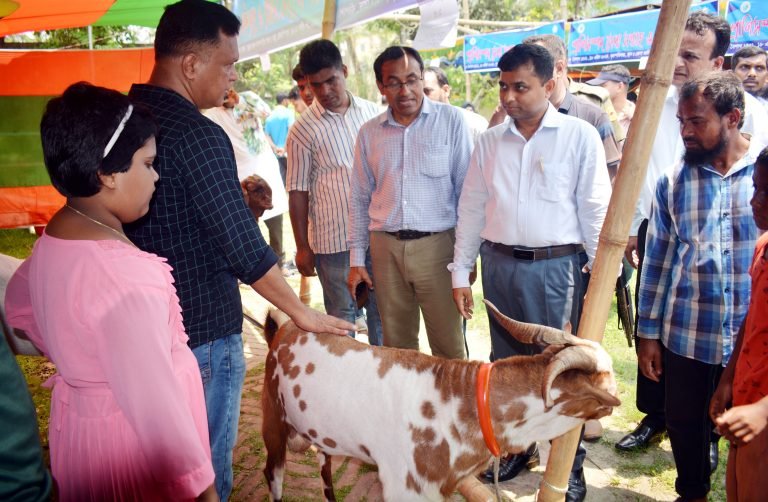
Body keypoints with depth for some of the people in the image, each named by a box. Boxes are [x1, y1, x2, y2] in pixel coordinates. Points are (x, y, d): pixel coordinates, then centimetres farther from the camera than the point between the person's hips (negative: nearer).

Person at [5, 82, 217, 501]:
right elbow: (152, 400, -30)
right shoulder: (122, 274, -33)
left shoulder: (54, 241, -3)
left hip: (82, 422, 9)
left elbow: (19, 307, 17)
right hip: (129, 440, -8)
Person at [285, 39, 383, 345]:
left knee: (382, 312, 15)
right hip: (334, 240, -3)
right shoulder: (303, 130, -5)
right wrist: (302, 247, -3)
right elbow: (298, 192, -3)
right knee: (341, 318, 8)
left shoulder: (372, 113, 4)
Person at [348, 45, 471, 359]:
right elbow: (359, 200, 14)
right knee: (397, 346, 12)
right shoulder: (369, 133, 9)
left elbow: (466, 189, 0)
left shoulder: (451, 120, -1)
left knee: (449, 346, 2)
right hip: (386, 248, 3)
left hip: (437, 244, -3)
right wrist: (356, 260, 11)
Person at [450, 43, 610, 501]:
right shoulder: (490, 142, 8)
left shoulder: (580, 136, -3)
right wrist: (461, 273, 8)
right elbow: (472, 208, 9)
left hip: (556, 266, -4)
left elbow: (595, 210, -3)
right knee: (506, 361, 15)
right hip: (499, 263, 4)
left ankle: (568, 464, 22)